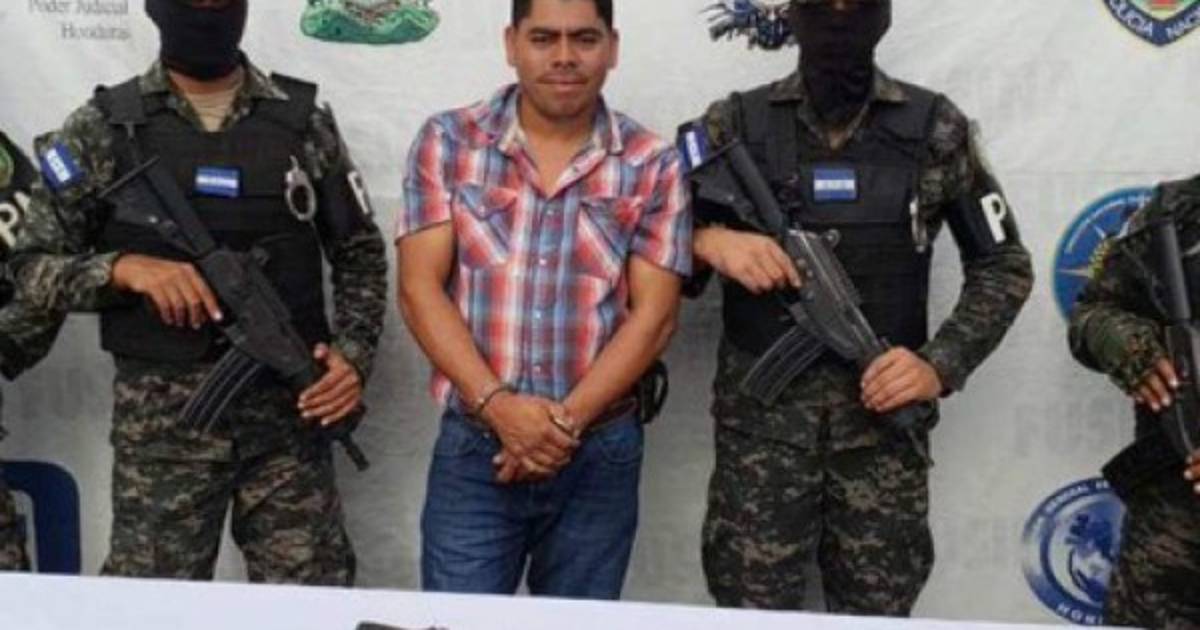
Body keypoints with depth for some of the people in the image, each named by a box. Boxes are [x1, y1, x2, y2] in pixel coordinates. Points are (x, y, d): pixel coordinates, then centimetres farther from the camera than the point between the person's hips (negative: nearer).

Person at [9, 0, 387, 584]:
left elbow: (359, 253, 9)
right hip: (161, 417, -1)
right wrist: (125, 267, -17)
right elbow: (32, 268, 2)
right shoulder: (102, 128, 1)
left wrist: (353, 354, -6)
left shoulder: (303, 120, 5)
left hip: (288, 406, 1)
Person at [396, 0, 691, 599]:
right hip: (472, 447, -1)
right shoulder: (447, 143, 0)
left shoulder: (652, 166, 0)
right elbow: (421, 289, -4)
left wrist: (568, 420, -14)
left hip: (600, 454, 1)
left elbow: (654, 313, -4)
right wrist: (496, 404, -16)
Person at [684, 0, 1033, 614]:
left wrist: (941, 365, -8)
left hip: (884, 410, 1)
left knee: (878, 611, 11)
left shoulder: (936, 128, 2)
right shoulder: (735, 123, 1)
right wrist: (708, 239, -16)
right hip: (762, 414, 0)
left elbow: (1003, 266, 6)